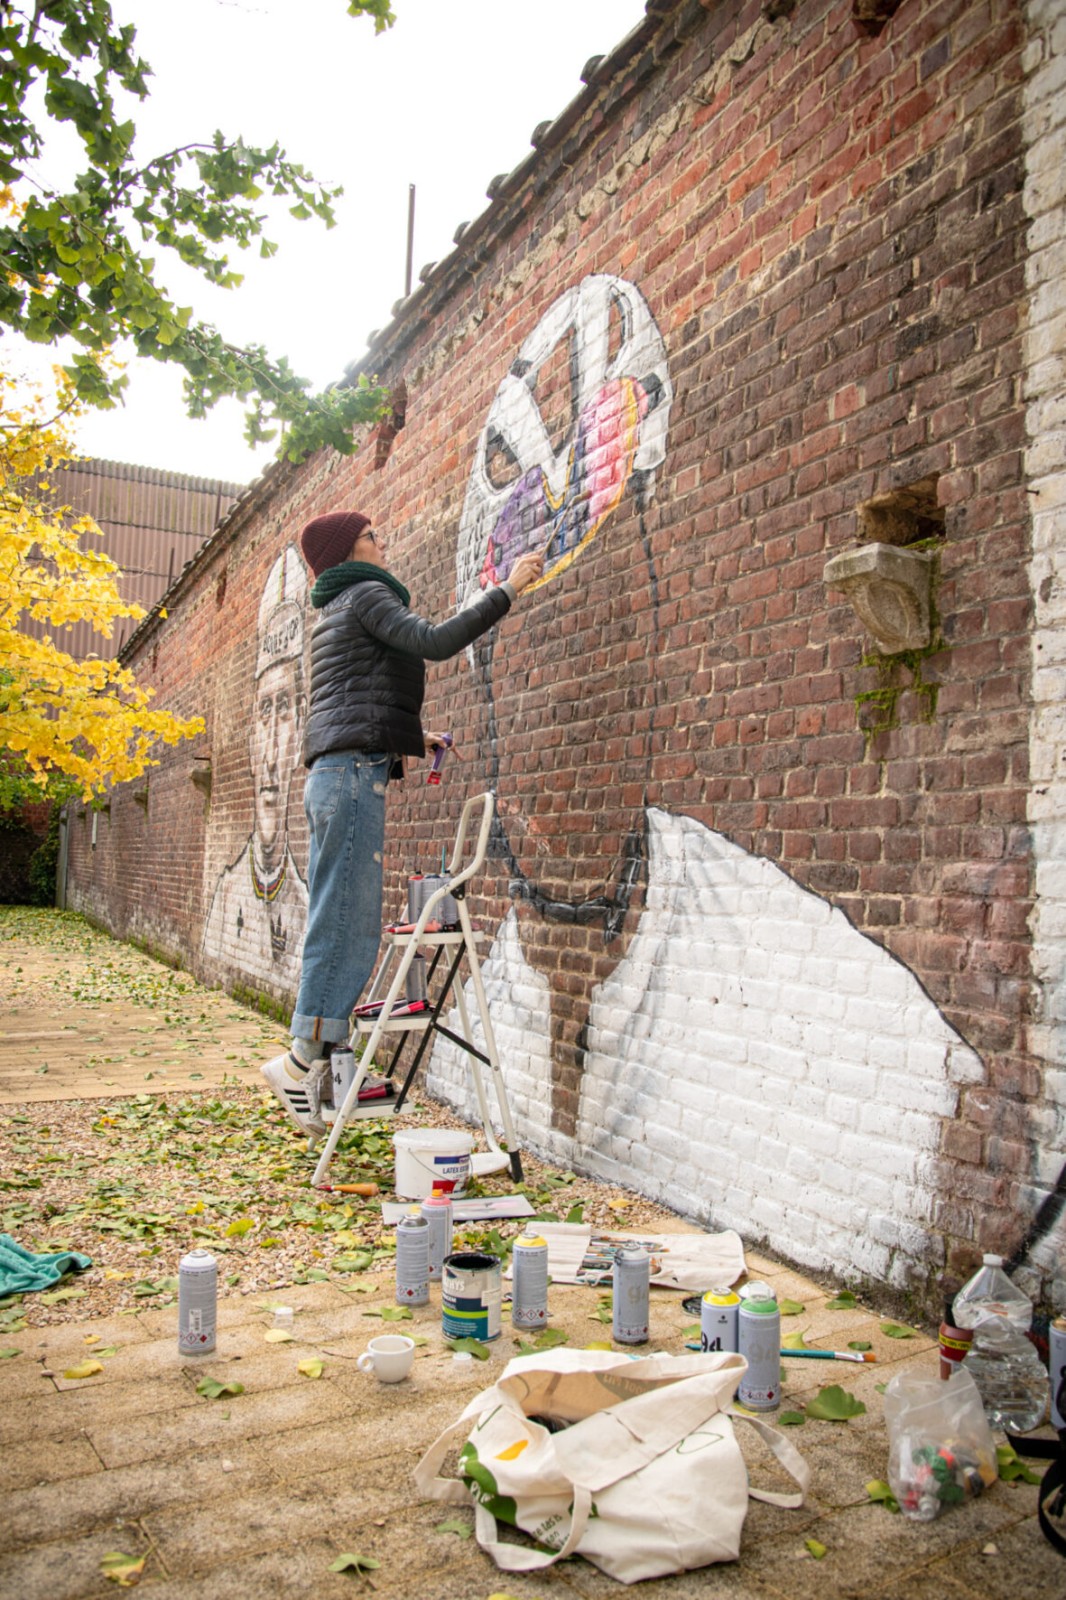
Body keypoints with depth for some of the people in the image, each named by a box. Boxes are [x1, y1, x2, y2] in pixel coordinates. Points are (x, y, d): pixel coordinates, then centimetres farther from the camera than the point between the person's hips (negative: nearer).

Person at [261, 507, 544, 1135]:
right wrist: (507, 590, -10)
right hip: (354, 772, -10)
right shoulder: (366, 595, -1)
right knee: (349, 924, -11)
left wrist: (411, 739, 27)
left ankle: (316, 1060, 6)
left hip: (333, 776, 10)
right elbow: (434, 642, -16)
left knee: (338, 925, 6)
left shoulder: (337, 612, 28)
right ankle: (304, 1057, -8)